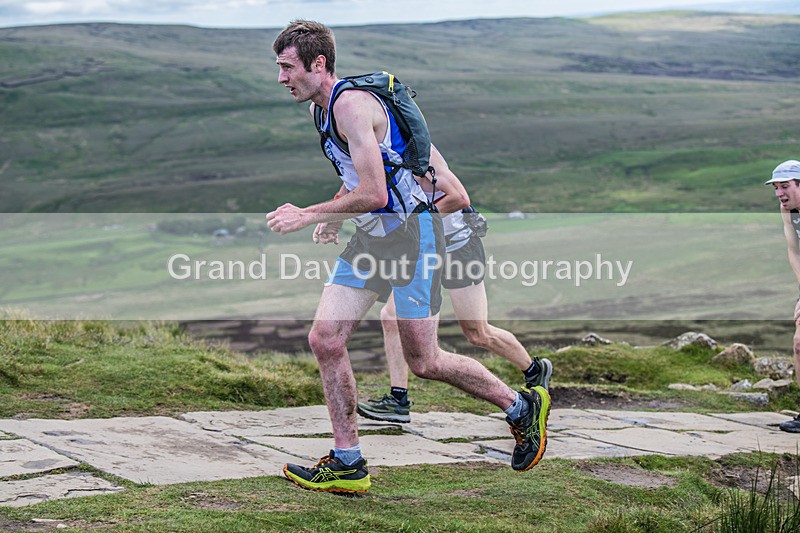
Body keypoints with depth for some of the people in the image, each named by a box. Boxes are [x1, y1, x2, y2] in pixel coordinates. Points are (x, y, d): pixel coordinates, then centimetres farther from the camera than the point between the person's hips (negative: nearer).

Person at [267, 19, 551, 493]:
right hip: (371, 239, 9)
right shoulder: (328, 109, 10)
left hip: (411, 234, -9)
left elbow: (374, 194, -26)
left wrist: (308, 215, -19)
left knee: (423, 362, -2)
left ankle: (523, 407, 19)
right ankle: (347, 465, 5)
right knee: (325, 339, -2)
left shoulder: (352, 104, -20)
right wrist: (335, 217, 11)